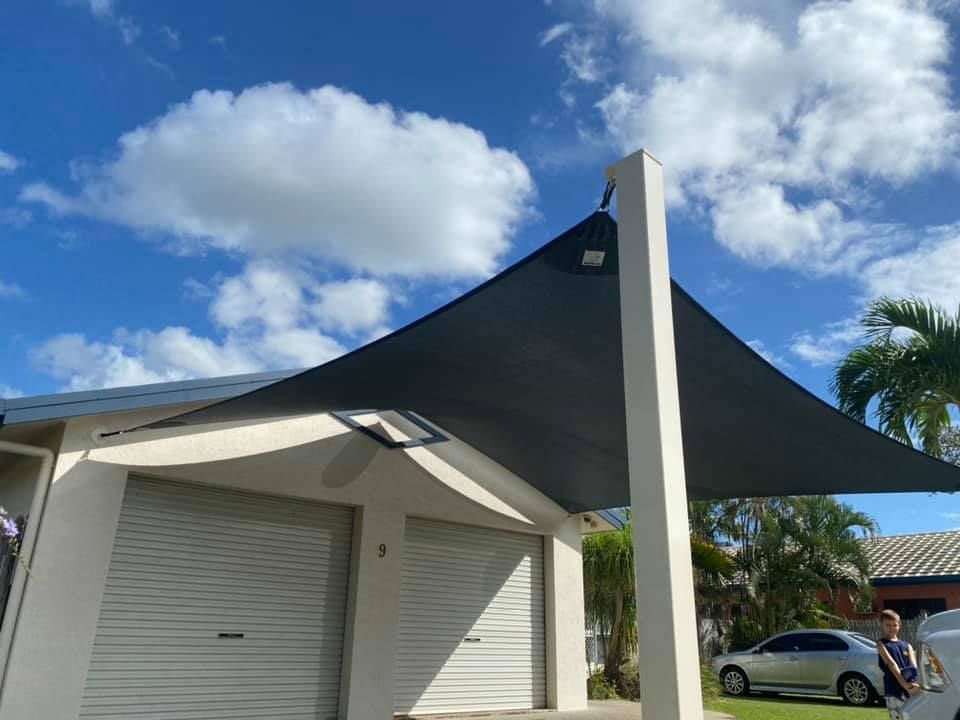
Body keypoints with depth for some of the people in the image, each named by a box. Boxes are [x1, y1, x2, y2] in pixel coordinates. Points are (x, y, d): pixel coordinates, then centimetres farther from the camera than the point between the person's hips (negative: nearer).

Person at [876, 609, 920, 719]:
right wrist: (904, 684, -24)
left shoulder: (906, 645, 16)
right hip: (894, 692, -5)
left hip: (911, 691, 5)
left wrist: (916, 683, -19)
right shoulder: (881, 643, 3)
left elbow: (914, 666, 1)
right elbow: (891, 664, -11)